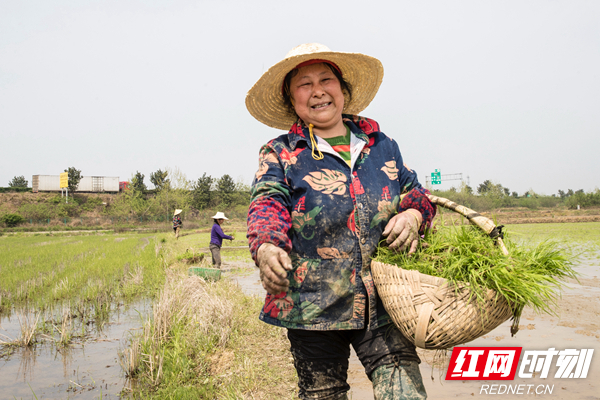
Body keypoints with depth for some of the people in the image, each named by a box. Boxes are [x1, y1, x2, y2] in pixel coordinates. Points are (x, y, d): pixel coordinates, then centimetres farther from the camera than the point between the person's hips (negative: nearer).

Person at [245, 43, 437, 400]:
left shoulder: (381, 145, 12)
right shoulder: (279, 154, 3)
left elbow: (416, 191, 18)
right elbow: (267, 203, -13)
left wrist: (414, 214, -7)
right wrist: (266, 246, -36)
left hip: (382, 300, 2)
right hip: (312, 303, -1)